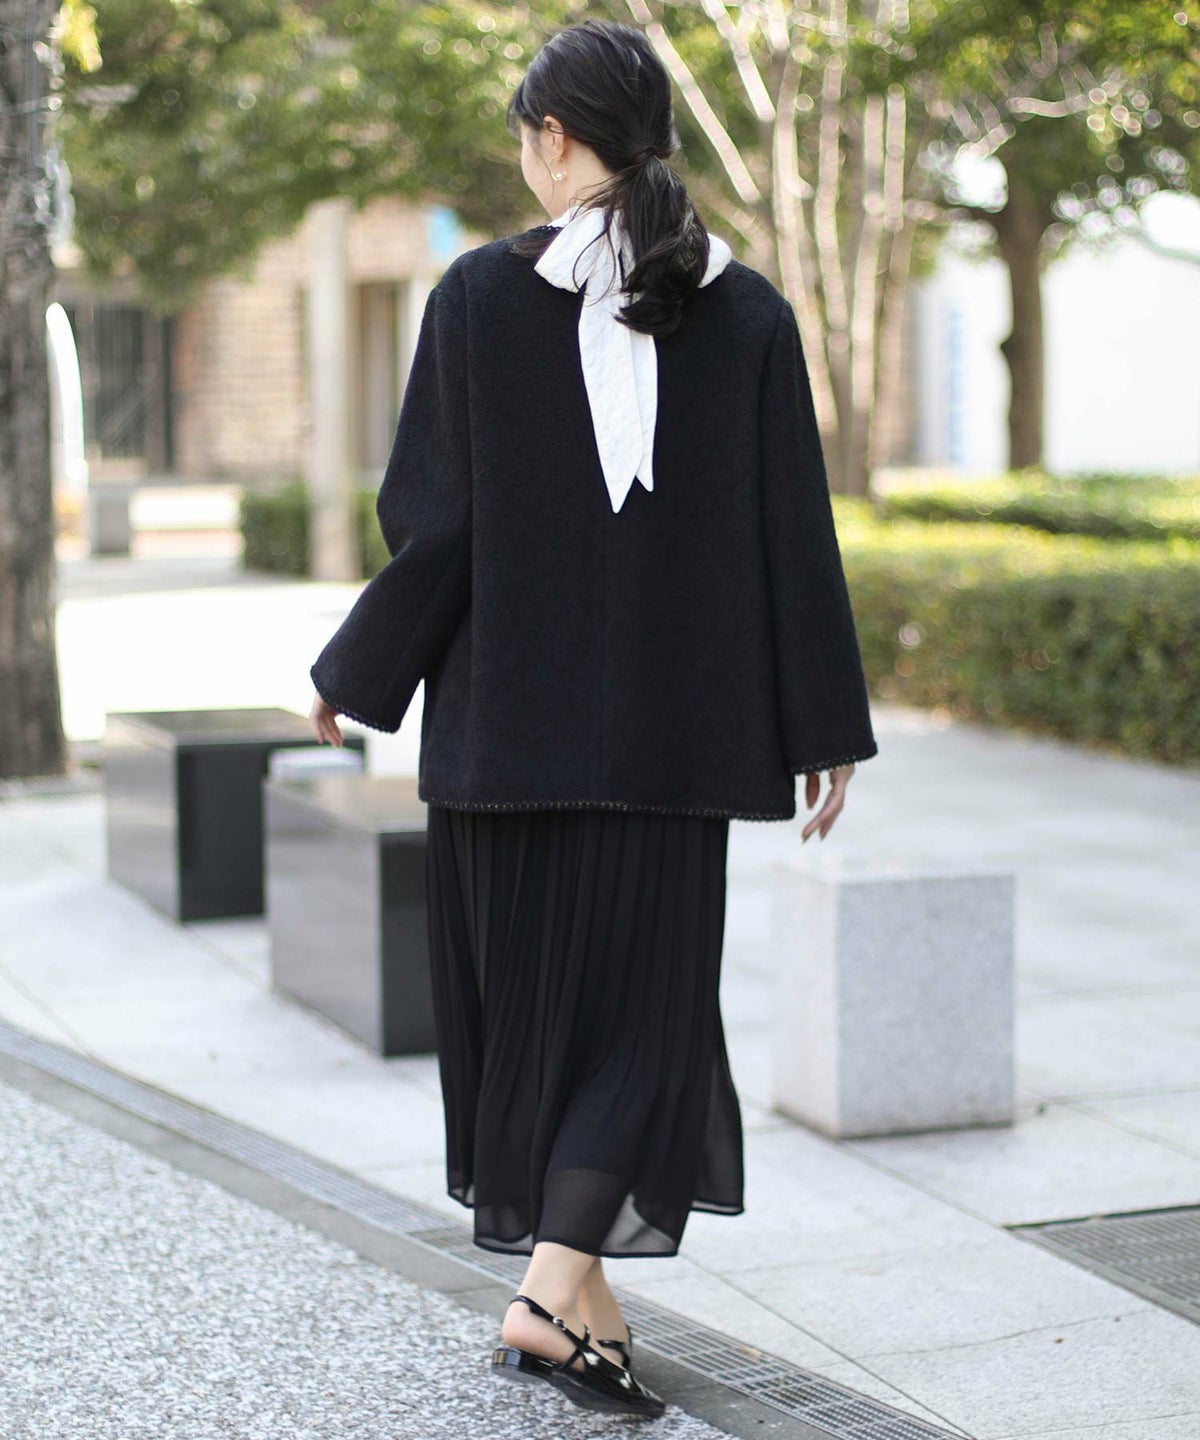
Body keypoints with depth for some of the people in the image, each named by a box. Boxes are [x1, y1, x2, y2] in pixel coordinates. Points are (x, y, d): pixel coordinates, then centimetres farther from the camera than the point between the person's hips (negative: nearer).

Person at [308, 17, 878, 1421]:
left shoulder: (478, 294, -6)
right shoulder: (745, 309, -1)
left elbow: (431, 517, -7)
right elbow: (792, 535, -1)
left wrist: (355, 672, 7)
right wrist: (825, 727, 7)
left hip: (508, 712, 0)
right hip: (668, 720, 1)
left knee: (526, 984, 13)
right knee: (642, 993, 6)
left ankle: (571, 1289, 23)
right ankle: (559, 1286, -9)